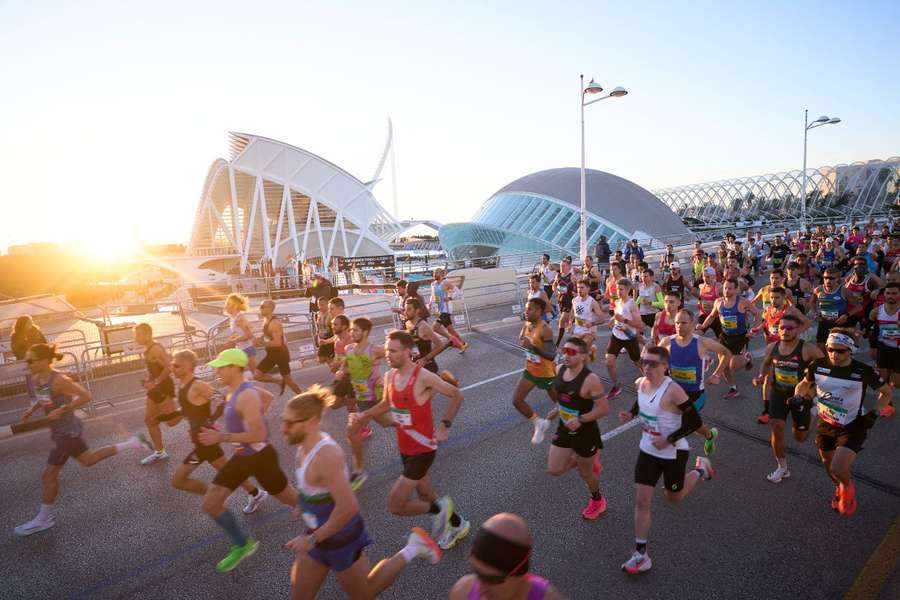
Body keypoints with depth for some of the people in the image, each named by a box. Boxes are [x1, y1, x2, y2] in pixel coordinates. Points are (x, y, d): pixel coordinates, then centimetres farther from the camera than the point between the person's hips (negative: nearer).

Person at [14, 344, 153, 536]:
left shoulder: (58, 380, -24)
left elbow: (85, 396, -23)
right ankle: (131, 443, 29)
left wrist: (62, 409, -26)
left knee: (49, 474, 4)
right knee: (88, 460, 22)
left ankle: (44, 518, 22)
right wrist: (31, 410, 3)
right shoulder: (34, 380, 0)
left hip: (67, 432, -9)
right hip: (59, 431, 9)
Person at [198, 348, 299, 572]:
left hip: (260, 457, -9)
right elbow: (268, 397, 18)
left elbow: (259, 435, -32)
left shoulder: (246, 396, -28)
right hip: (242, 456, 9)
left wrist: (222, 437, -29)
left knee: (290, 500, 10)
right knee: (210, 504, 7)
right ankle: (242, 544, 26)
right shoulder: (233, 391, 2)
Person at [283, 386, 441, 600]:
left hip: (340, 537, -8)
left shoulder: (325, 455, -34)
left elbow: (348, 508, -35)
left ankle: (412, 549, 24)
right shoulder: (308, 444, -6)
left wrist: (312, 539, -25)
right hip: (319, 532, 8)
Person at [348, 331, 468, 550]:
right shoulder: (389, 376, -3)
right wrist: (362, 415, 7)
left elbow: (457, 395, -14)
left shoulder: (424, 378, -25)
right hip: (405, 449, 7)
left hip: (422, 450, -7)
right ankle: (457, 525, 46)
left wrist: (445, 426, -14)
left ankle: (439, 508, 14)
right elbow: (387, 404, 17)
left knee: (395, 505, -7)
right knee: (425, 497, 22)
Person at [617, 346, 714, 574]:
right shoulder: (639, 383, -6)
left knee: (674, 498, 20)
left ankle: (700, 469, 46)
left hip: (673, 453, -5)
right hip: (647, 450, 5)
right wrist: (631, 413, -4)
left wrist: (668, 440, -23)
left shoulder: (673, 391, -26)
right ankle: (640, 555, 13)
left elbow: (695, 421, -21)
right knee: (641, 501, 1)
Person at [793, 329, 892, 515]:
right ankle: (840, 489, 52)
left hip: (852, 428, -3)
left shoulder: (864, 372, -15)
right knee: (828, 466, 19)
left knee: (837, 469, -17)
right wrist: (799, 396, -10)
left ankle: (848, 487, 19)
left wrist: (875, 413, -8)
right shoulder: (818, 366, -9)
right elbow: (803, 385, 9)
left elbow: (886, 392, 2)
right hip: (825, 425, 3)